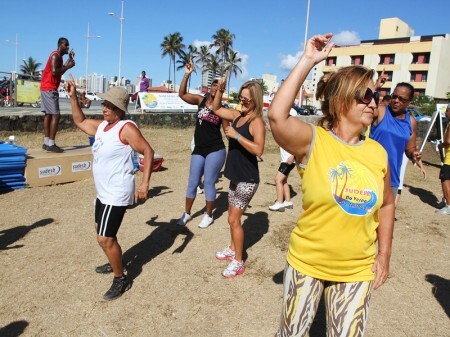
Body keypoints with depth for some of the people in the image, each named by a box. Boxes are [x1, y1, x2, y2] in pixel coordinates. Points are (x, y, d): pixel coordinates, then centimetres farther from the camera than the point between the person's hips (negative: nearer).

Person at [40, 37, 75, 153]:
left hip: (48, 88, 11)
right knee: (56, 115, -13)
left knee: (48, 115, 10)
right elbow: (54, 72, -24)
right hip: (49, 88, -11)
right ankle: (51, 144, -14)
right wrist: (68, 66, -14)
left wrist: (70, 58, 20)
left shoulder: (59, 56, 19)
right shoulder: (55, 55, -12)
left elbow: (60, 71, 21)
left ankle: (46, 142, 13)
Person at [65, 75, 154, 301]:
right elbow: (80, 122, 25)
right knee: (102, 231, 25)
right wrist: (73, 97, 16)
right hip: (103, 192, 10)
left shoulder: (126, 128, -19)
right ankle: (114, 264, 47)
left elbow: (148, 151, -24)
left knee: (105, 238, -9)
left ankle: (121, 279, 10)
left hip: (117, 195, -10)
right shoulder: (101, 126, 8)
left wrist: (144, 183, -31)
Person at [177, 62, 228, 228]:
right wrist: (186, 75, -9)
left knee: (208, 183, 2)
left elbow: (227, 130, 2)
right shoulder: (200, 100, 4)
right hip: (198, 150, 3)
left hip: (215, 151, -2)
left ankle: (208, 216, 18)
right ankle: (186, 213, 24)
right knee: (192, 182, 9)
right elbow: (182, 94, -2)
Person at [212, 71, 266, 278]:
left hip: (247, 180, -8)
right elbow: (216, 109, 19)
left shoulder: (256, 122, -16)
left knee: (233, 220, -5)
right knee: (233, 217, 20)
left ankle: (238, 263, 9)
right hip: (235, 176, 9)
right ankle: (233, 250, 39)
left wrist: (236, 136, -28)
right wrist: (220, 89, 5)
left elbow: (258, 150, -29)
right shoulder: (237, 116, 7)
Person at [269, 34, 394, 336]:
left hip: (358, 271, 4)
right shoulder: (313, 141, -15)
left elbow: (386, 203, 11)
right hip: (307, 264, -3)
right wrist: (307, 61, -28)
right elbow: (277, 116, -34)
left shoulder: (378, 153, -2)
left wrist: (384, 255, 7)